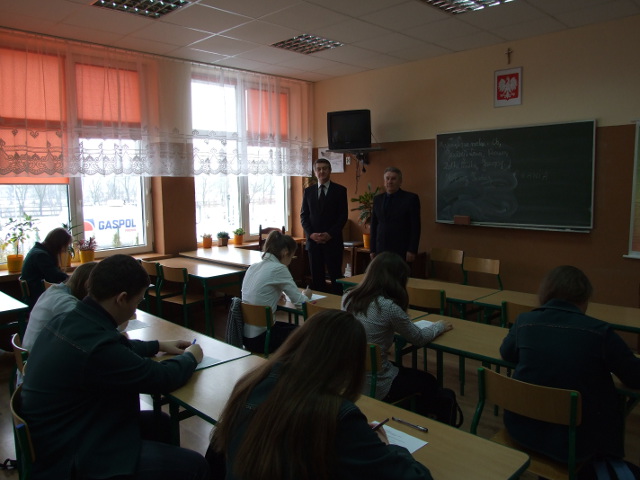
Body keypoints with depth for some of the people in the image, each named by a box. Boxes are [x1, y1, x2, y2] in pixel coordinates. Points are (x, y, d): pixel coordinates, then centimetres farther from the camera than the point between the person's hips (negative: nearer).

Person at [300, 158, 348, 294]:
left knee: (335, 275, -2)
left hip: (333, 240, -2)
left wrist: (330, 234, -11)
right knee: (316, 276, 5)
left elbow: (343, 215, -2)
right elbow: (303, 215, 9)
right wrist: (311, 234, -6)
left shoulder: (340, 190, 3)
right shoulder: (308, 191, 11)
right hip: (313, 240, 3)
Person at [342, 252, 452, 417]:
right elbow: (419, 338, -6)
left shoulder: (348, 297, -3)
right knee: (429, 382, 21)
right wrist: (439, 326, 12)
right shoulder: (388, 307, -22)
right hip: (373, 386, -6)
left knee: (406, 371, 32)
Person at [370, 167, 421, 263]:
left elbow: (415, 227, -4)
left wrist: (412, 251, -10)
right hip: (381, 250, 4)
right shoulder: (377, 199, 12)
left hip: (402, 251, -4)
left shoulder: (411, 198, -1)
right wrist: (372, 250, 9)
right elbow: (374, 226, 14)